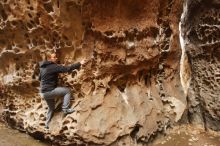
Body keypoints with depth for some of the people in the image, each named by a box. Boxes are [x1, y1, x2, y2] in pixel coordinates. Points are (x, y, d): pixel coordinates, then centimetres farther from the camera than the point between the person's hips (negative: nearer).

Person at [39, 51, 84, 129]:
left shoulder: (42, 67, 12)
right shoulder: (54, 66, -16)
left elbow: (40, 78, 26)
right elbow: (67, 69, -23)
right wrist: (79, 64, -18)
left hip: (44, 92, 9)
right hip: (49, 91, -9)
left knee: (51, 107, 26)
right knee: (67, 91, -3)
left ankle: (47, 123, 35)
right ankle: (65, 109, -5)